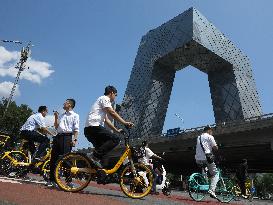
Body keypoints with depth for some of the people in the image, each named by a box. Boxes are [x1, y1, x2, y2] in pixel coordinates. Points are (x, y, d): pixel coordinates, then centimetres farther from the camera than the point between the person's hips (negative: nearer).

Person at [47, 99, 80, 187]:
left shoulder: (75, 115, 4)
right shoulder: (61, 115, 25)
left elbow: (76, 129, -7)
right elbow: (56, 127, 22)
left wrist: (75, 139, -19)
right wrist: (56, 117, 13)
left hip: (67, 137, -7)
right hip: (58, 136, 7)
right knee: (53, 158, 7)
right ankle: (52, 179, 16)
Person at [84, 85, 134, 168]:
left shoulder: (103, 100, 31)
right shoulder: (104, 98, 1)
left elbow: (106, 120, 30)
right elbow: (112, 113, -12)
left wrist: (116, 130, 25)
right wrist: (125, 123, -9)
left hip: (88, 129, 11)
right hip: (94, 126, -11)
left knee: (102, 148, 15)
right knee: (115, 139, -16)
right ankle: (95, 157, -19)